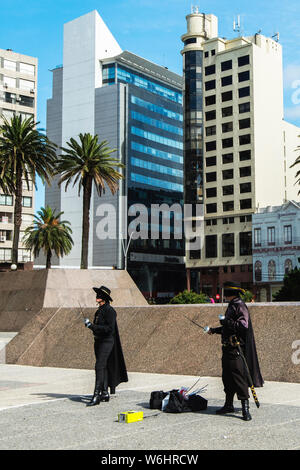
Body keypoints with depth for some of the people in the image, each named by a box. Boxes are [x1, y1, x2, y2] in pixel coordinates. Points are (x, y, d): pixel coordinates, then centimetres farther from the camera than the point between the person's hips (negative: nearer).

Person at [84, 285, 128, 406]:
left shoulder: (109, 310, -14)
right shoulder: (99, 310, 14)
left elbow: (110, 328, -23)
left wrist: (93, 326, -23)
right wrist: (89, 324, 9)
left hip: (106, 342, -9)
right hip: (98, 341, 9)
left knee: (99, 367, -15)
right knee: (103, 367, 12)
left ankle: (96, 396, -16)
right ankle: (105, 393, 20)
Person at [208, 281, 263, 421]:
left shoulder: (240, 306, -13)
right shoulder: (231, 306, 16)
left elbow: (243, 326, -25)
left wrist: (226, 321, -20)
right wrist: (214, 330, 25)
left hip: (236, 349, -10)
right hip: (228, 348, 10)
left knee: (238, 377, -9)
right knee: (227, 376, 14)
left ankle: (245, 408, -5)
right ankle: (229, 405, 24)